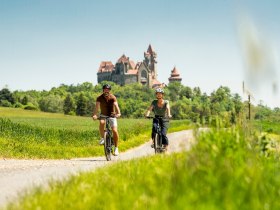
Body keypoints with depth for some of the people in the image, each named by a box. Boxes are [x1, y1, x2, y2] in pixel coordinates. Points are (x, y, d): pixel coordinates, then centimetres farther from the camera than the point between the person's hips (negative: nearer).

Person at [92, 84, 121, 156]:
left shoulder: (113, 97, -15)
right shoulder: (100, 98, -13)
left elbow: (116, 105, -30)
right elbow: (97, 106, -27)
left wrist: (118, 113, -50)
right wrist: (94, 115, -46)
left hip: (112, 115, 0)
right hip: (103, 115, 1)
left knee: (115, 131, -14)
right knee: (101, 123, -34)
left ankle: (116, 148, 2)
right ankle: (102, 138, -12)